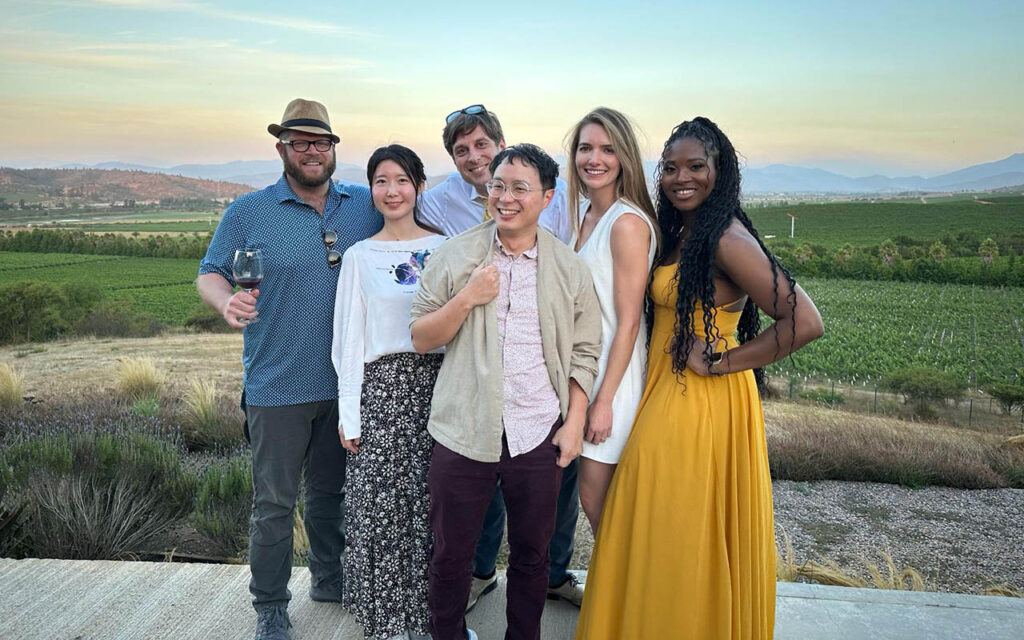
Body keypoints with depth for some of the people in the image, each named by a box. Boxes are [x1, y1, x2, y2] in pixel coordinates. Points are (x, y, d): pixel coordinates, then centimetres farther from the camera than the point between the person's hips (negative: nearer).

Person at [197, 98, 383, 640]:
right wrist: (226, 300, -23)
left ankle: (330, 579, 38)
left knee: (332, 490, 19)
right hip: (278, 386, -3)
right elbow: (210, 274, -2)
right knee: (274, 502, 6)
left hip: (346, 381, 3)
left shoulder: (366, 205, 5)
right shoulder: (248, 212, -2)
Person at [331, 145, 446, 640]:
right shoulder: (360, 256, 3)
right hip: (383, 385, -1)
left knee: (433, 501, 6)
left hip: (438, 381, 1)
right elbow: (349, 338, 3)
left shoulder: (443, 247, 6)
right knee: (382, 501, 1)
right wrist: (349, 414, -1)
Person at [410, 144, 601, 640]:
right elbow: (421, 339, 1)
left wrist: (574, 423, 0)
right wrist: (466, 299, -14)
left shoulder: (569, 268, 3)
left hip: (539, 435, 1)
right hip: (464, 432, -1)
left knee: (532, 553, 15)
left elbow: (584, 352, 6)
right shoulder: (455, 256, 0)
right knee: (451, 556, 10)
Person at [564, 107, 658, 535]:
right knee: (595, 497, 16)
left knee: (595, 497, 1)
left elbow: (628, 323, -18)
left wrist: (604, 400, -18)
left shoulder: (628, 223, -17)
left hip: (614, 370, -8)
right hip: (583, 364, 8)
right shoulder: (585, 215, 9)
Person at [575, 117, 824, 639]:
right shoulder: (678, 233, 10)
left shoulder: (727, 239, -18)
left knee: (686, 538, 6)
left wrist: (721, 362, -19)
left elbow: (804, 322, -25)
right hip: (667, 399, 9)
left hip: (703, 405, -9)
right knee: (659, 535, 20)